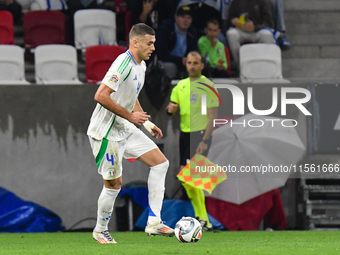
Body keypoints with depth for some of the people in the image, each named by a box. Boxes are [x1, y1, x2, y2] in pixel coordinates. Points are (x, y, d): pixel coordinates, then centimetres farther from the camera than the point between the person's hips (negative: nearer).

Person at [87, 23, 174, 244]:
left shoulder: (141, 66, 10)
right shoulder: (124, 64, -22)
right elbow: (101, 96, -29)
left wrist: (146, 123, 14)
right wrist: (130, 116, -22)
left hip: (126, 129, 10)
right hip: (106, 132, -10)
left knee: (161, 163, 1)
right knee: (114, 184, -2)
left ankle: (154, 222, 0)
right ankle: (101, 231, 21)